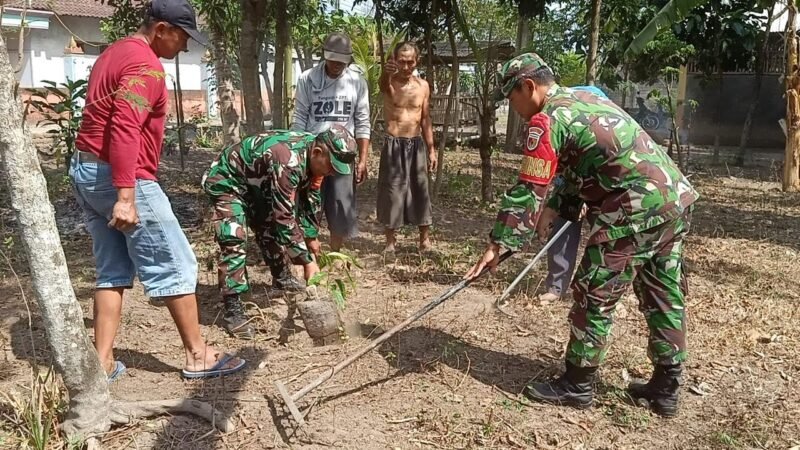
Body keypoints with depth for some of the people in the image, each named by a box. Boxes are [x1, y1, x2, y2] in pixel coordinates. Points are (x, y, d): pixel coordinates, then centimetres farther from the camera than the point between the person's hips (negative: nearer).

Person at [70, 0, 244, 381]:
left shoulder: (114, 53, 17)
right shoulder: (145, 66, -14)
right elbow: (124, 130, -26)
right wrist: (125, 196, -30)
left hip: (84, 170, 10)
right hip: (121, 178, -10)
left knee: (112, 271, 13)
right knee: (175, 267, -1)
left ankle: (102, 363, 14)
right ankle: (198, 356, 9)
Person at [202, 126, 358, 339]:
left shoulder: (313, 156, -11)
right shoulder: (289, 161, -39)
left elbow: (310, 198, 5)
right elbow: (284, 216, -37)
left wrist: (311, 237, 10)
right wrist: (306, 261, -32)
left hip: (254, 183, 9)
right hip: (226, 181, -9)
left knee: (269, 229, 17)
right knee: (234, 240, -21)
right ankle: (232, 308, -17)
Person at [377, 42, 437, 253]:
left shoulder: (423, 85, 4)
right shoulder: (390, 82, -8)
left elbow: (426, 119, 9)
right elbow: (384, 85, -35)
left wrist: (431, 149, 5)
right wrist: (385, 72, -60)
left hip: (416, 144, 3)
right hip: (393, 145, -3)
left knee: (420, 191, 8)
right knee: (391, 191, 3)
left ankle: (425, 238, 22)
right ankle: (390, 241, 16)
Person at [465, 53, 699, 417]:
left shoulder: (551, 118, -9)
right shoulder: (584, 98, 20)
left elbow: (528, 190, -12)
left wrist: (498, 244, -8)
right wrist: (555, 207, 15)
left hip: (636, 209, -10)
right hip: (675, 198, 10)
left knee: (594, 296, 2)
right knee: (664, 297, 15)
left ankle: (577, 385, 15)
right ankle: (666, 388, 27)